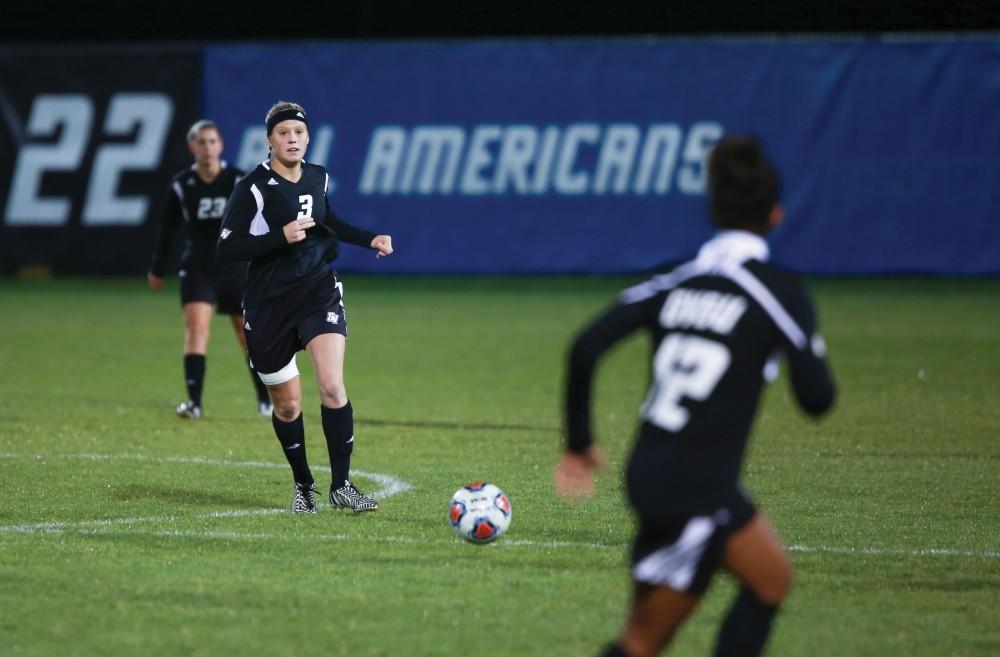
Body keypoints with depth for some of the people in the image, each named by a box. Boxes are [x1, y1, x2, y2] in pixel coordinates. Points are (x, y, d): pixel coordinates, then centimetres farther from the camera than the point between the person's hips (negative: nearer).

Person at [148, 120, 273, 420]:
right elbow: (167, 228, 7)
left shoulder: (238, 180, -8)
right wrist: (157, 269, 13)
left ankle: (266, 401, 25)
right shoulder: (181, 185, -4)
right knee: (196, 328, -16)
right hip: (197, 268, 0)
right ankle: (194, 402, -20)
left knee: (249, 335, 9)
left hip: (237, 268, 0)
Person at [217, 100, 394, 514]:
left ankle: (341, 486, -9)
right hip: (268, 304, -3)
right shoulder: (253, 188, -13)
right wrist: (281, 237, -26)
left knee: (332, 388, -17)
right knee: (287, 405, 8)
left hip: (319, 290, 3)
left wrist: (369, 239, 13)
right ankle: (303, 486, 29)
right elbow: (226, 248, -17)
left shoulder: (319, 178, 5)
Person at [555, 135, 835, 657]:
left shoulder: (675, 281, 7)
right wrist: (807, 350, 10)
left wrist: (579, 443, 8)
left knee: (771, 578, 25)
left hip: (650, 473, 7)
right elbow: (816, 398, -11)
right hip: (697, 491, -7)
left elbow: (585, 348, -1)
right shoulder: (780, 293, -8)